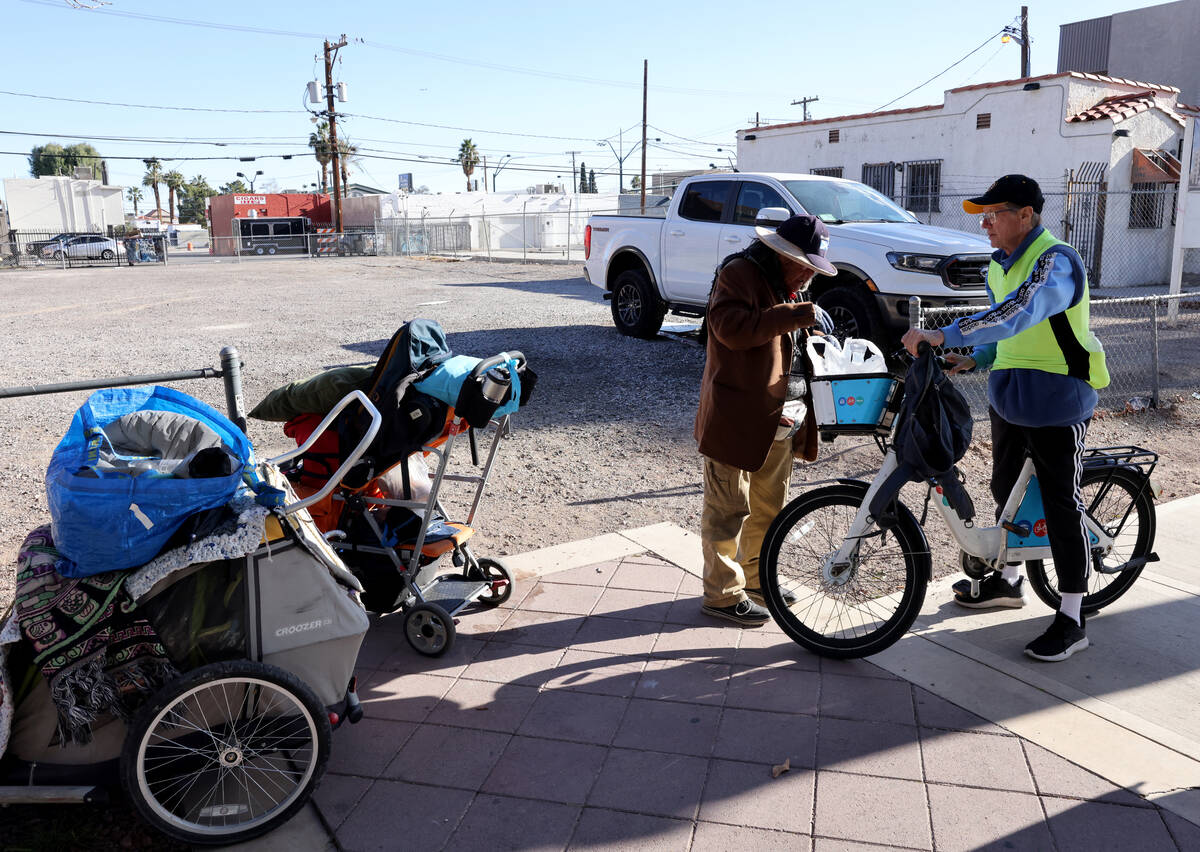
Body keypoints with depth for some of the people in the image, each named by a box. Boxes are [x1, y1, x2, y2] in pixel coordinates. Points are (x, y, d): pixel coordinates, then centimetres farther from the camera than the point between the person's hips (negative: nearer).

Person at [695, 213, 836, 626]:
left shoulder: (787, 283, 18)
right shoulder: (739, 273, -12)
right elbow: (733, 327, -30)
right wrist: (799, 314, -31)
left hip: (779, 418, 10)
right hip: (736, 418, -9)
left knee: (769, 506, 19)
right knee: (729, 510, -1)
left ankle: (756, 577, 35)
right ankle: (721, 593, 10)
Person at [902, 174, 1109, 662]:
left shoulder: (1056, 261, -20)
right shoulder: (999, 266, 9)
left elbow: (1018, 314, -39)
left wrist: (943, 336, -45)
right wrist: (975, 360, 0)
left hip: (1057, 402, -8)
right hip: (1008, 397, 9)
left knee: (1060, 504, -3)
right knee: (1006, 489, 18)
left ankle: (1071, 621, 8)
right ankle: (1008, 581, 38)